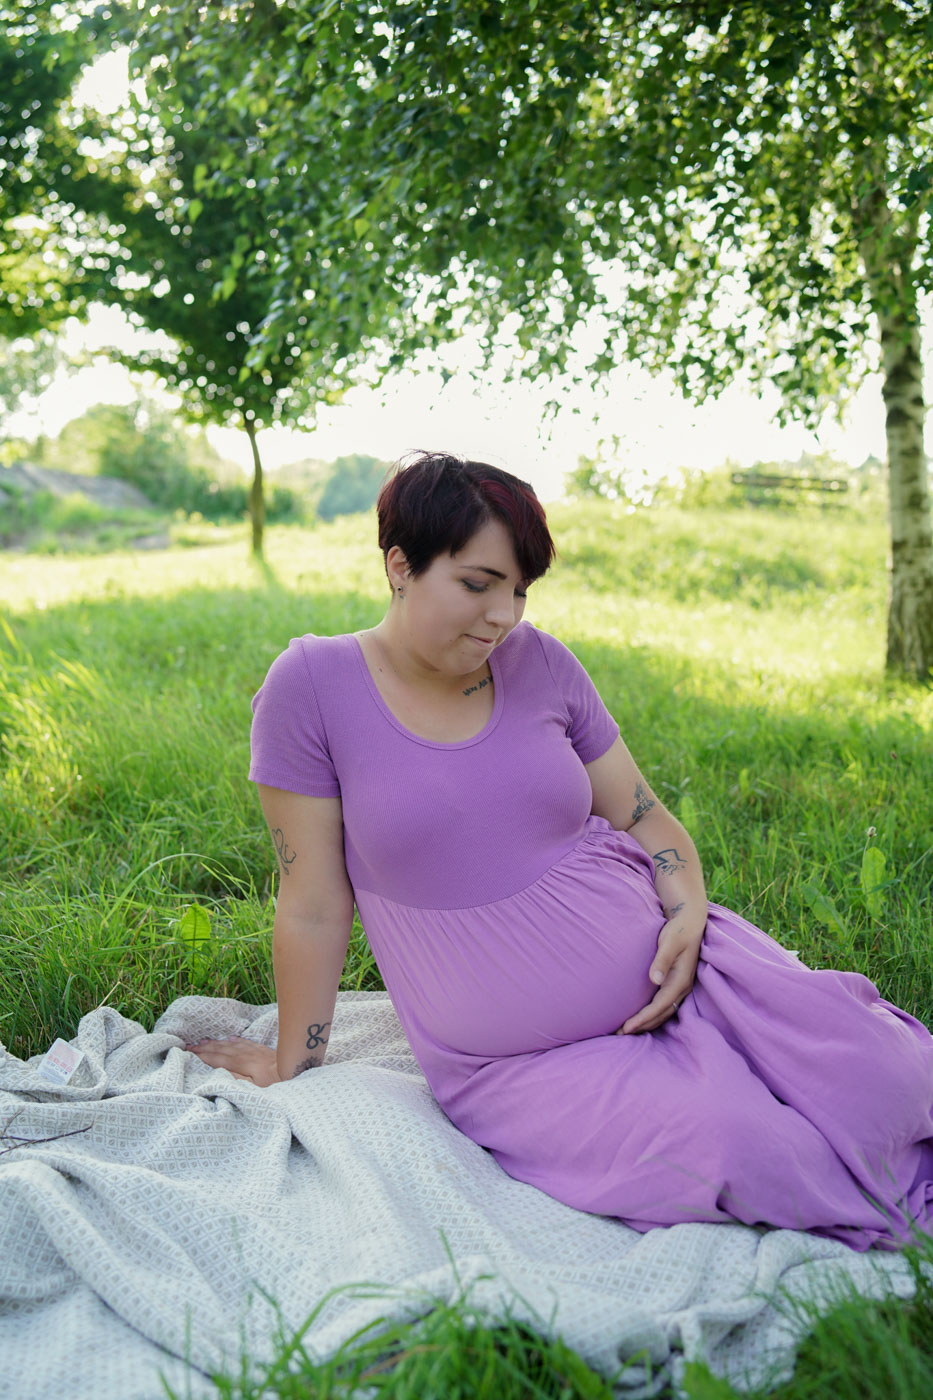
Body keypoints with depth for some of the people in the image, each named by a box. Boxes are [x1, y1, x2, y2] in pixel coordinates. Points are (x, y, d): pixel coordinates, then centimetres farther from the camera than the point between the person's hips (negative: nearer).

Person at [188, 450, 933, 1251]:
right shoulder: (313, 687, -10)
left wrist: (688, 915, -10)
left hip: (676, 977, 3)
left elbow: (645, 818, 9)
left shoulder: (540, 663, 0)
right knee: (735, 1152, -26)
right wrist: (293, 1067, 3)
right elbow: (315, 908, -5)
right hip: (519, 1066, -3)